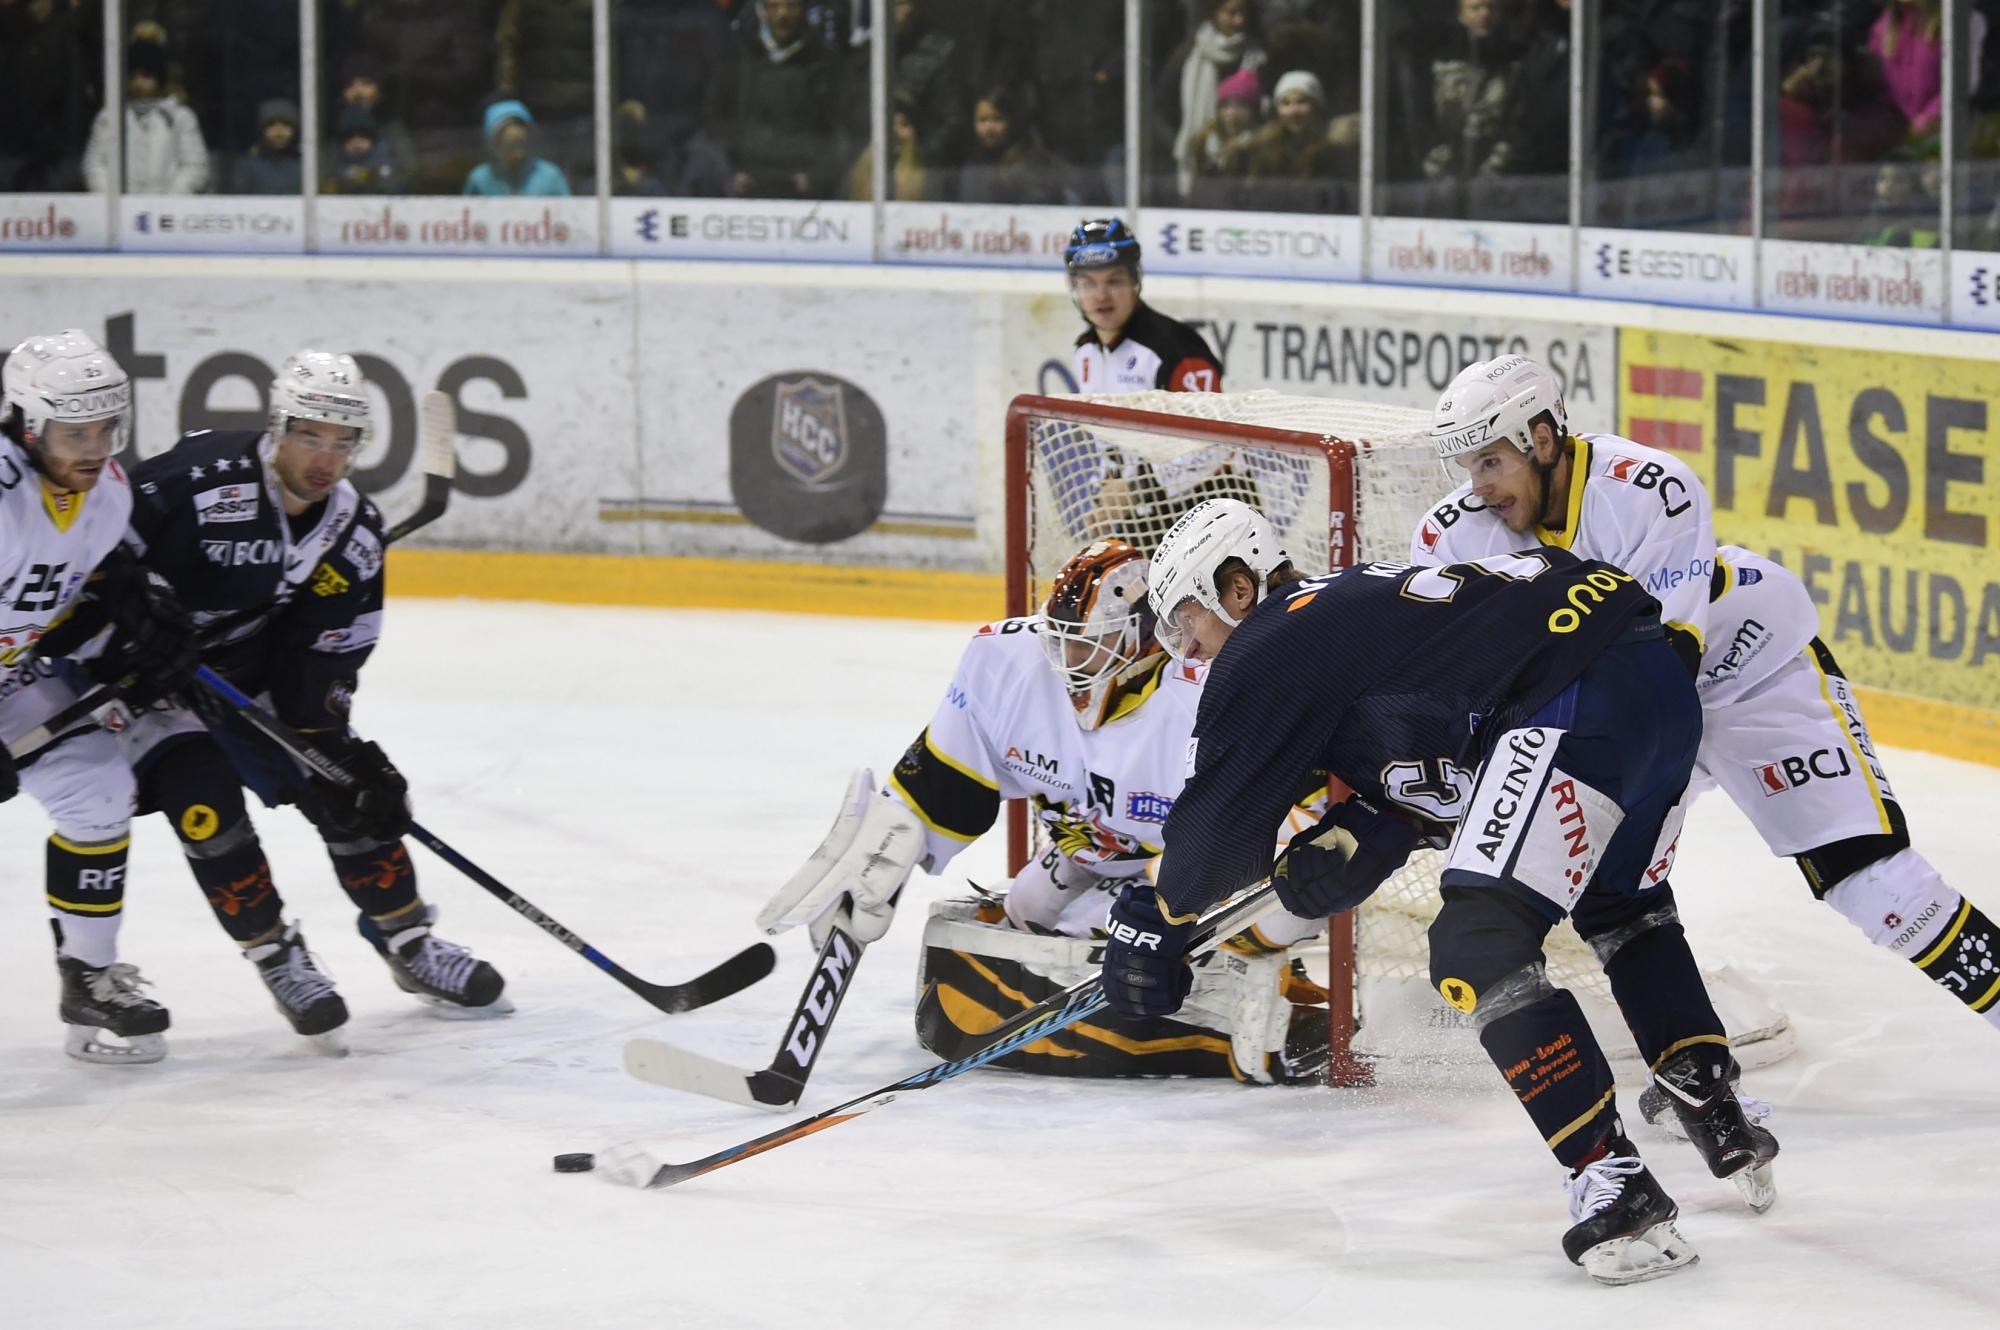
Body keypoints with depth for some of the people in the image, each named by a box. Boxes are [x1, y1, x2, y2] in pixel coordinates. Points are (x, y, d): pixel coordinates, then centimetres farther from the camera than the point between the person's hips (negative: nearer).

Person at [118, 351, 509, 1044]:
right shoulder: (200, 481, -29)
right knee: (204, 802, -21)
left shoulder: (355, 533, -9)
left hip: (252, 673, 6)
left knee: (351, 792, 0)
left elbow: (326, 652, -3)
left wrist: (333, 739, -12)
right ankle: (276, 957, -3)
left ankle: (408, 942, 18)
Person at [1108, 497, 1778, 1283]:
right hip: (1665, 682, 10)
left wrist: (1153, 918, 24)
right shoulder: (1344, 610, 29)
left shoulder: (1266, 652, 2)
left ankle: (1616, 1185, -17)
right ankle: (1725, 1130, 35)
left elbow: (1222, 817, 8)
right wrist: (1352, 844, 13)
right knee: (1621, 908, 33)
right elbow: (1427, 775, 30)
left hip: (1582, 698, -10)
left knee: (1480, 947, -11)